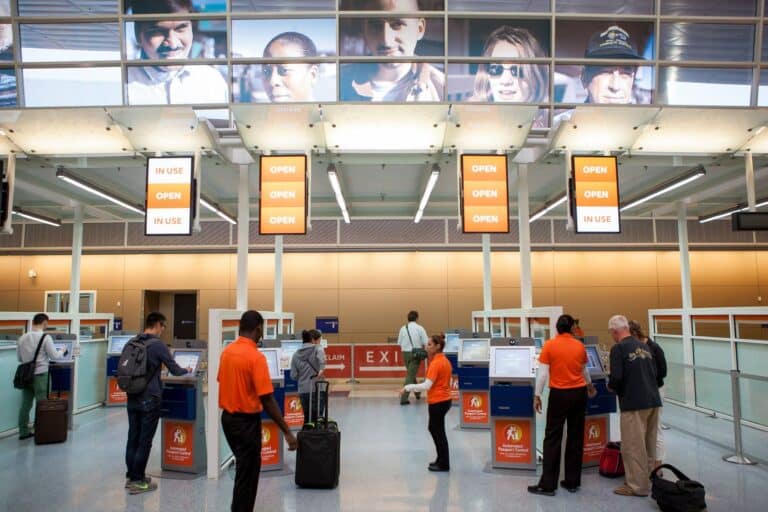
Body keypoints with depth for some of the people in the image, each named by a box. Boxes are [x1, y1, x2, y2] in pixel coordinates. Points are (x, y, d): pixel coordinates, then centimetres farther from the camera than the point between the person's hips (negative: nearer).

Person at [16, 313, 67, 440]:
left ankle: (23, 431, 17)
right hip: (40, 375, -5)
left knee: (25, 404, 10)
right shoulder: (45, 337, -12)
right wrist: (62, 352, 9)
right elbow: (54, 356, -10)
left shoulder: (22, 338, 5)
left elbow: (19, 358, 13)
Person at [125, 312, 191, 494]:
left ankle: (131, 476, 22)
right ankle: (138, 482, 6)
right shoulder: (157, 344, -14)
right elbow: (174, 370, -9)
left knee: (133, 438, 13)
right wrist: (186, 370, 11)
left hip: (132, 398, 7)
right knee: (144, 441, 0)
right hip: (149, 399, -7)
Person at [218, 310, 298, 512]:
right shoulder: (256, 356, -22)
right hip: (246, 420, -8)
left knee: (245, 467, 25)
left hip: (228, 417, 8)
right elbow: (267, 399, -24)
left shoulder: (226, 351, 2)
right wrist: (287, 432, -20)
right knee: (247, 472, 5)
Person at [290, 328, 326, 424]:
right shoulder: (317, 348, -2)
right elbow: (321, 355, -27)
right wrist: (322, 369, -27)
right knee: (316, 418, -1)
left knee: (307, 418, 16)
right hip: (317, 389, -5)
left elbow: (294, 375, 10)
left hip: (303, 390, 5)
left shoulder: (296, 354, 10)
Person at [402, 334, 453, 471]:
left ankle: (444, 464, 15)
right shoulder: (444, 361, 8)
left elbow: (427, 385, -24)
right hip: (444, 399, 10)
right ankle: (441, 459, 30)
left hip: (438, 402, -10)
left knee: (439, 432, 4)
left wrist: (408, 387, -18)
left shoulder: (435, 363, -20)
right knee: (434, 429, 21)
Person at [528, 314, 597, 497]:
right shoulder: (580, 346, 4)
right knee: (576, 437, 11)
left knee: (553, 438, 1)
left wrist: (537, 396, -1)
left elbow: (543, 373, -11)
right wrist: (589, 386, 39)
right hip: (579, 393, 4)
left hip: (559, 394, -4)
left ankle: (548, 485, 2)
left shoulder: (549, 345, -8)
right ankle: (572, 482, 20)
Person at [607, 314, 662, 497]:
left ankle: (637, 486, 9)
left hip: (634, 403, -7)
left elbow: (616, 377, -17)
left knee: (633, 446, 2)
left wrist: (611, 386, 3)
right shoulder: (644, 346, 10)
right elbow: (655, 372, 13)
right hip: (653, 400, 7)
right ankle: (649, 480, 27)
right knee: (649, 444, 17)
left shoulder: (618, 348, -12)